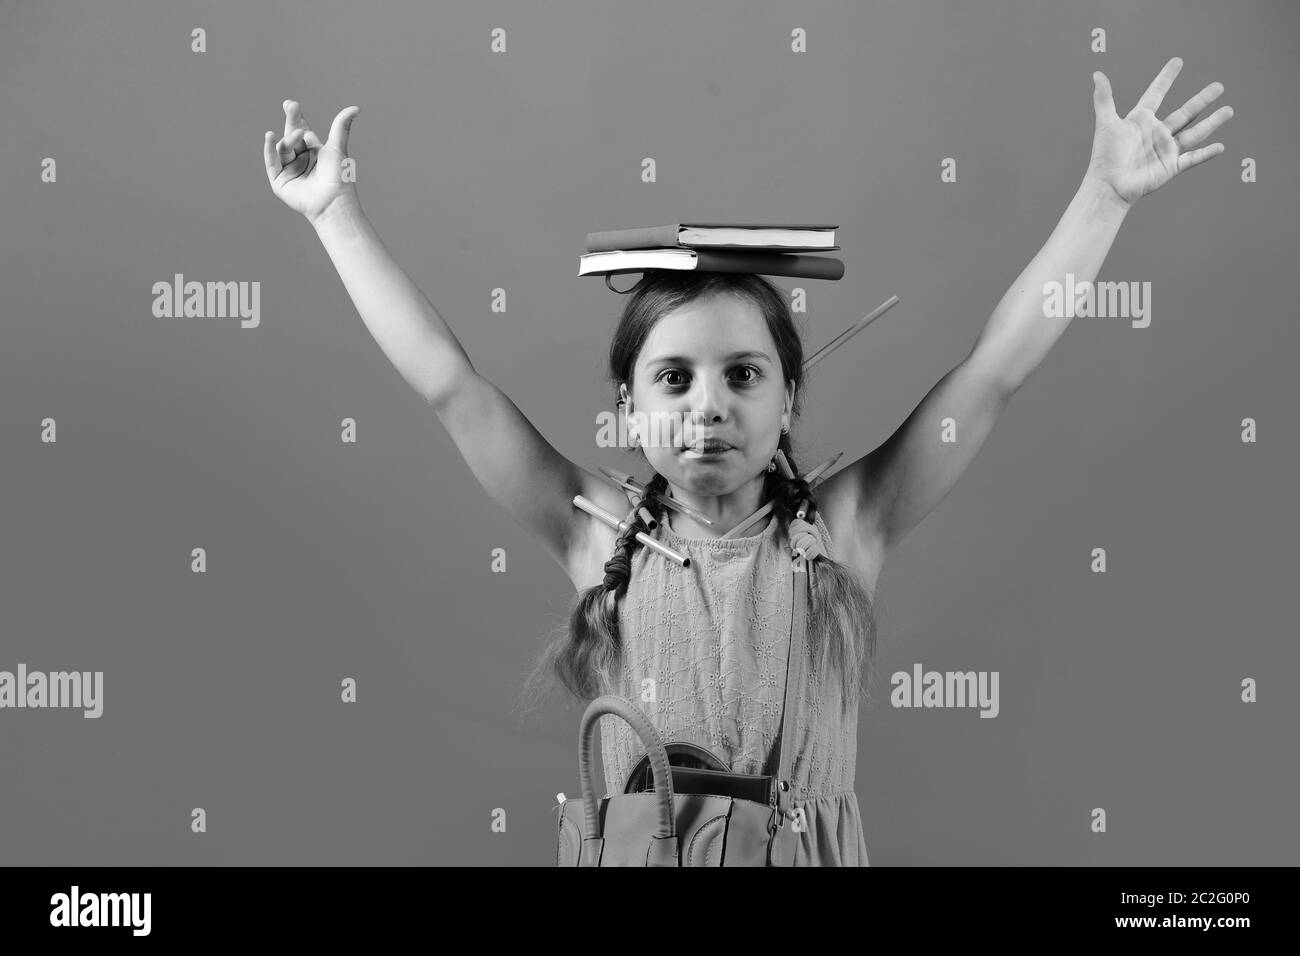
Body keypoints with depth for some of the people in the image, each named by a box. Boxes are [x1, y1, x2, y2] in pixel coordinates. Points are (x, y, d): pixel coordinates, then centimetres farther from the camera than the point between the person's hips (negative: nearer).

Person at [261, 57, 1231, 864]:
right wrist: (335, 212, -6)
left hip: (811, 848, 0)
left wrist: (1106, 194, -9)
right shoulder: (602, 539, -6)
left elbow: (994, 370, -7)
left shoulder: (838, 531, -7)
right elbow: (450, 381, -6)